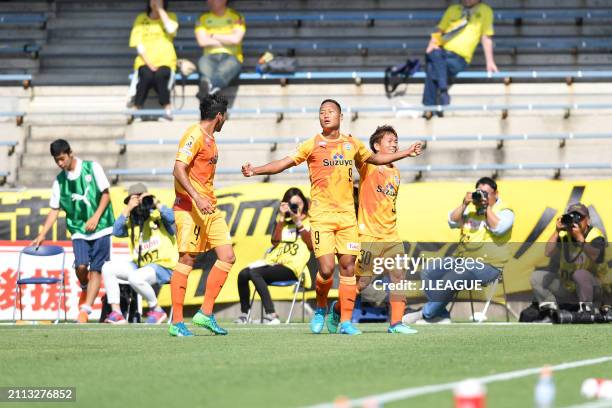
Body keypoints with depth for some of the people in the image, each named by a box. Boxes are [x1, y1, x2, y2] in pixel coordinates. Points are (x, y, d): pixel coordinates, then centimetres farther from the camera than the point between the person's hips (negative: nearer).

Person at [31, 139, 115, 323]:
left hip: (100, 227, -2)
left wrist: (96, 217, -13)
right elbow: (54, 210, 10)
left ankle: (85, 309, -9)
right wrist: (42, 235, 1)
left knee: (96, 270, -8)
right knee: (81, 265, -16)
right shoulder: (59, 181, 6)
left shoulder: (92, 168, -3)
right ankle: (85, 289, 16)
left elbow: (106, 194, -1)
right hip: (79, 230, 2)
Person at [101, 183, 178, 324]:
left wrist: (155, 203, -20)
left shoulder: (158, 215, -2)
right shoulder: (131, 221, 12)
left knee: (135, 277, -34)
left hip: (162, 266, -7)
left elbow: (171, 218, -25)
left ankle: (157, 311, -11)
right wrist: (127, 210, -10)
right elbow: (117, 232, -5)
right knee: (108, 268, -3)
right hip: (139, 265, 7)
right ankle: (116, 313, -6)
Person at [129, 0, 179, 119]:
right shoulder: (141, 19, 11)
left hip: (165, 62, 0)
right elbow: (138, 44, 2)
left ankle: (167, 108, -29)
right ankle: (136, 109, -32)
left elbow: (171, 29, -13)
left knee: (160, 75, -35)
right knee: (147, 75, -34)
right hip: (145, 62, 0)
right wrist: (149, 63, -13)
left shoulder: (170, 16, 12)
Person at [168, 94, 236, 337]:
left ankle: (205, 314, 7)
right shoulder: (194, 136, -11)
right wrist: (197, 197, -30)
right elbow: (179, 169, -21)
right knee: (187, 260, -8)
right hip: (190, 207, -10)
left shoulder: (210, 139, 17)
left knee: (227, 257, 3)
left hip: (209, 207, 10)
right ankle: (176, 323, -6)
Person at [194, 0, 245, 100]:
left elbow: (236, 39, -7)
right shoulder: (203, 19, 16)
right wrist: (227, 41, 1)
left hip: (232, 57, -1)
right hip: (210, 56, 2)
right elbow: (202, 41, 0)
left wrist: (214, 36, 2)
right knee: (203, 62, -36)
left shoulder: (236, 17, 10)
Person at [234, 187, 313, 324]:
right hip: (274, 261, 6)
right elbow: (275, 241, 8)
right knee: (243, 274, -17)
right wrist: (281, 217, 4)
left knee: (254, 273, -29)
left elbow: (311, 245, -5)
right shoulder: (283, 220, 22)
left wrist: (298, 222, -6)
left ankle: (271, 315, -31)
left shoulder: (309, 220, 9)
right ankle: (244, 314, -2)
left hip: (291, 266, -6)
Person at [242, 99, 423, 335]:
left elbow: (375, 158, 30)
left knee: (348, 267, -1)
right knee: (326, 269, -12)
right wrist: (254, 171, -14)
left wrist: (406, 153, 32)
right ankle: (321, 308, 17)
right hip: (321, 216, -3)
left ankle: (345, 322, 5)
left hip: (347, 215, 3)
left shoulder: (352, 144, 11)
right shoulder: (313, 145, 0)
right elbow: (284, 163, -2)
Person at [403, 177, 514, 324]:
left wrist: (488, 207, -13)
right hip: (462, 259, 7)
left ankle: (426, 314, -14)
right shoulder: (470, 208, 17)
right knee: (428, 273, -12)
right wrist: (464, 204, -5)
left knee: (450, 279, -30)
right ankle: (442, 316, -12)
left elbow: (498, 228, -18)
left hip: (487, 265, -7)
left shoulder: (504, 211, 0)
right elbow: (453, 222, 6)